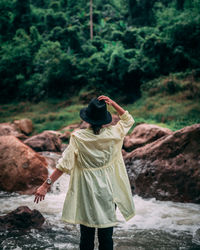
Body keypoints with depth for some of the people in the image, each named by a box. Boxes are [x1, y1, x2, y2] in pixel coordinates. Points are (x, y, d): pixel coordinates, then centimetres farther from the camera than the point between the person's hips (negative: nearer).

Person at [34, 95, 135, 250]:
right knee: (106, 234, 12)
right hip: (108, 191, 1)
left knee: (86, 233, 12)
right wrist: (113, 103, -2)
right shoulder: (113, 134, -10)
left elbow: (64, 165, -14)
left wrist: (46, 185, -9)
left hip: (86, 191, -1)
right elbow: (129, 120, 9)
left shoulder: (78, 137, -13)